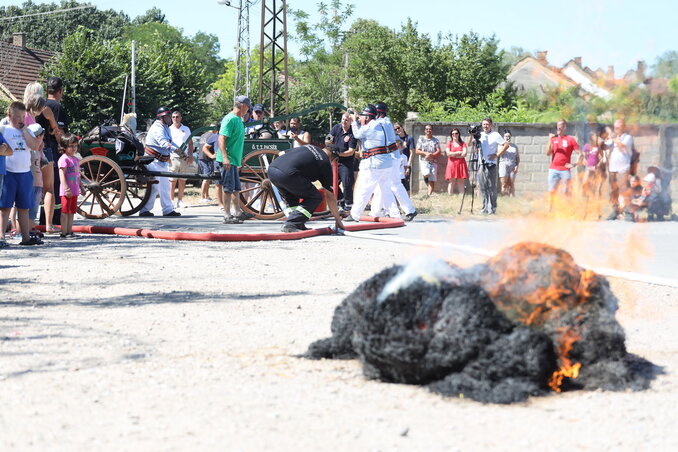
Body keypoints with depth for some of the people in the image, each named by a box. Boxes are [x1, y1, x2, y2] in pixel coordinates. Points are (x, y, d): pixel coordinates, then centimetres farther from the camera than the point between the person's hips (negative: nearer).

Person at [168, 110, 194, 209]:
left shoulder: (186, 129, 14)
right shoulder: (169, 130, 8)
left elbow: (190, 143, 16)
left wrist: (191, 155, 4)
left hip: (185, 159, 2)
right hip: (173, 158, -2)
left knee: (182, 181, 3)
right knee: (172, 181, -6)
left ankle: (180, 201, 9)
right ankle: (171, 200, -3)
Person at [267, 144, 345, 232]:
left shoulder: (308, 146, 29)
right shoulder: (325, 163, 13)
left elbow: (281, 154, 31)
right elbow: (330, 196, 16)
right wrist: (338, 220, 25)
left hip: (271, 169, 7)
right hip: (287, 174, -7)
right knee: (315, 198, 9)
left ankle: (298, 225, 20)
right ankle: (291, 224, -3)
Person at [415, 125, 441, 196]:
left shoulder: (435, 140, 11)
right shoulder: (421, 139, 9)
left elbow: (438, 151, 4)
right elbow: (417, 151, 4)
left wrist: (432, 155, -15)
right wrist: (425, 153, -12)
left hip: (433, 161, 2)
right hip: (424, 161, -2)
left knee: (432, 180, -7)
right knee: (427, 174, -27)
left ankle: (429, 194, -7)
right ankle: (427, 186, 2)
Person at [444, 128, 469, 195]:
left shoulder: (463, 144, 11)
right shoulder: (449, 143, 9)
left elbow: (464, 154, -3)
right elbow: (448, 153, -6)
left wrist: (453, 155, -6)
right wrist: (458, 153, -4)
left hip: (461, 164, 1)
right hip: (452, 165, -1)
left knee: (461, 182, 0)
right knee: (451, 182, -5)